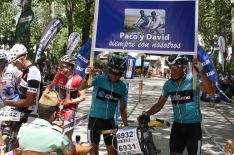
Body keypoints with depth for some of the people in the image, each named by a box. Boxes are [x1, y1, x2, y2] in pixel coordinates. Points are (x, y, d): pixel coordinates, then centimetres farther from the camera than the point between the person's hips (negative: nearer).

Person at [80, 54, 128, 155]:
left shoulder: (123, 87, -3)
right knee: (94, 146, 9)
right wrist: (88, 75, -41)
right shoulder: (99, 79, -12)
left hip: (109, 120, 2)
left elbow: (123, 108, 4)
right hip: (95, 118, -2)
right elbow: (82, 87, -24)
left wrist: (126, 125, 3)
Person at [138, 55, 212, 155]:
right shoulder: (168, 84, 1)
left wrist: (200, 70, -42)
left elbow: (209, 90, -31)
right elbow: (160, 104, 5)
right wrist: (147, 114, -11)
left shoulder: (193, 80, -12)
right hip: (177, 125, 4)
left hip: (193, 125, -4)